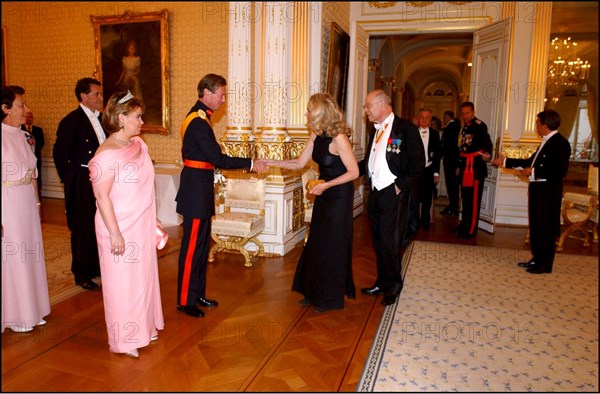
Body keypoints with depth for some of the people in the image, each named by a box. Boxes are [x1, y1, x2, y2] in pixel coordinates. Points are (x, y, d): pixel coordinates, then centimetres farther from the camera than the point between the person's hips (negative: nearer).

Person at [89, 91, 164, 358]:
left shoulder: (138, 144, 5)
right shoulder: (107, 154, -18)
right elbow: (102, 197, -18)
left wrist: (153, 221, 16)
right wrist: (115, 234, -18)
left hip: (143, 226, 7)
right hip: (121, 228, -7)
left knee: (144, 277, 17)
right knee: (123, 282, 6)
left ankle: (143, 328, 36)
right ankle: (124, 340, 24)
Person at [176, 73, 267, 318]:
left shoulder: (198, 116, 14)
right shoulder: (199, 122, -18)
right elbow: (218, 158, -20)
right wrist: (251, 164, -14)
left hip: (198, 186, 10)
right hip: (196, 189, -10)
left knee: (202, 244, 16)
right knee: (192, 246, -1)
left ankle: (197, 293, 27)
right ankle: (185, 300, 11)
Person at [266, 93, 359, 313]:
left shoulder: (338, 138, -21)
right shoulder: (316, 136, 3)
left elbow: (354, 172, -19)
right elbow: (299, 163, 7)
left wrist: (326, 185, -21)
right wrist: (271, 162, 1)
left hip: (339, 196, -8)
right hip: (324, 195, 8)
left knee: (332, 246, 3)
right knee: (316, 243, 13)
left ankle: (332, 298, 21)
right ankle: (315, 293, 28)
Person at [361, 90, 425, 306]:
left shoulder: (406, 128, -10)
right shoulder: (376, 130, 14)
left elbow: (418, 162, -13)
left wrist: (401, 185, -15)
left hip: (393, 194, -7)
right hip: (375, 192, 8)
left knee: (391, 242, -2)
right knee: (378, 241, 14)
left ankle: (393, 286, 15)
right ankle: (382, 282, 28)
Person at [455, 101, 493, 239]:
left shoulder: (479, 126, -12)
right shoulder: (465, 127, 13)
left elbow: (487, 142, -26)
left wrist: (487, 154, -45)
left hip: (476, 167, -8)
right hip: (465, 166, 9)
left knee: (474, 199, -4)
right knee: (465, 198, 17)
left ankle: (471, 230, 4)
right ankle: (464, 226, 28)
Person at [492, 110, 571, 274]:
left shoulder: (560, 143, -14)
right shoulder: (546, 142, 16)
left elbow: (560, 170, -23)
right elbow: (530, 161, 20)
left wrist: (534, 172, -19)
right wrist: (506, 161, 21)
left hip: (548, 192, -10)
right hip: (538, 190, 10)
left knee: (546, 228, -1)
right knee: (536, 226, 15)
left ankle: (545, 265, 8)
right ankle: (537, 259, 26)